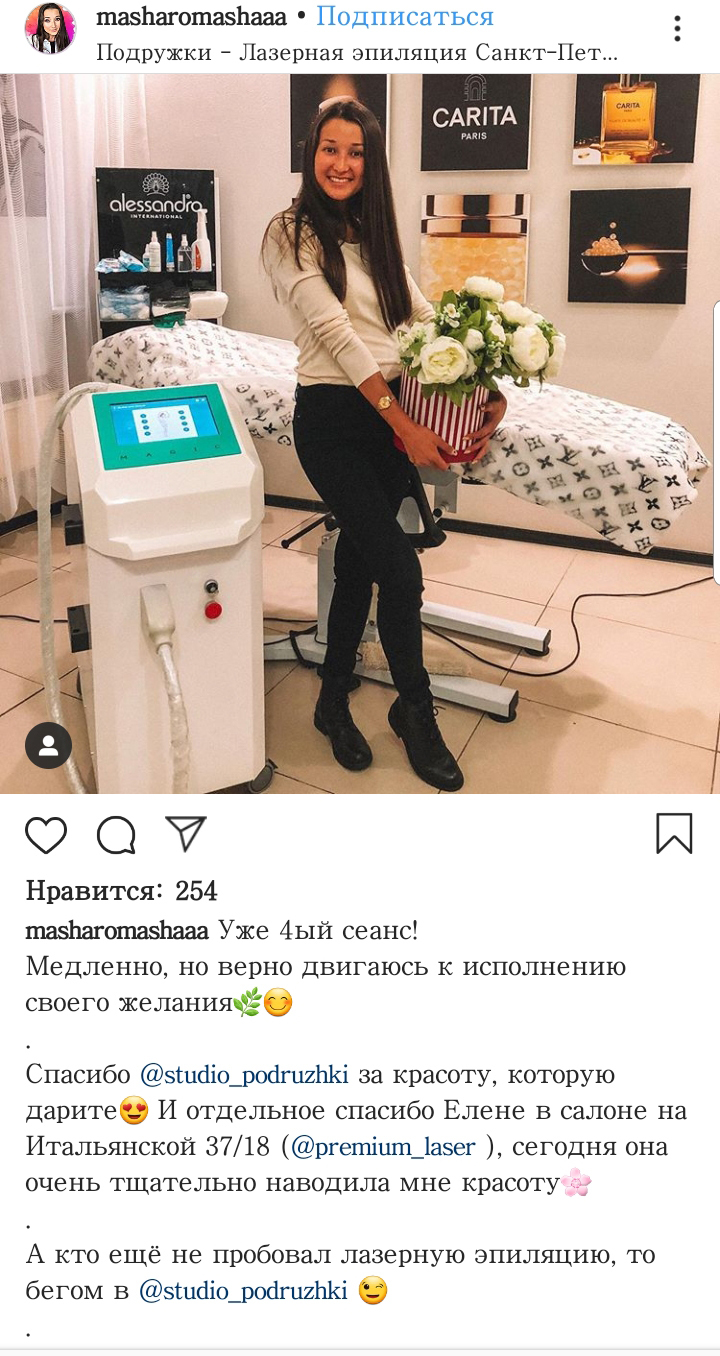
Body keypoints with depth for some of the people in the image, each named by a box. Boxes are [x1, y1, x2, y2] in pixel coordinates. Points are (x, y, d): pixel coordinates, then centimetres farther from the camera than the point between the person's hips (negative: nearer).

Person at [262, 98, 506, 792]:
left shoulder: (372, 236, 15)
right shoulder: (291, 234, -6)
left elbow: (424, 315, 12)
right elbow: (336, 332, -15)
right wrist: (405, 427, -20)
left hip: (394, 412, 6)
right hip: (333, 417, -6)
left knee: (358, 563, 12)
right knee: (399, 567, -11)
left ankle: (333, 702, 28)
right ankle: (416, 711, 9)